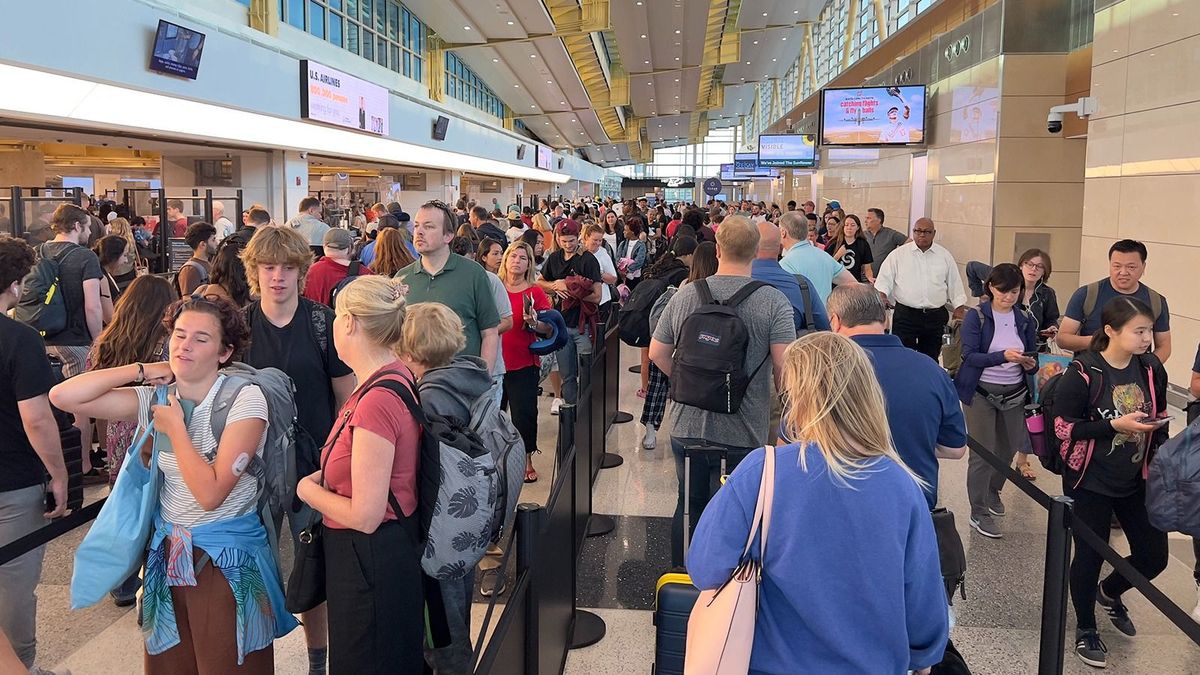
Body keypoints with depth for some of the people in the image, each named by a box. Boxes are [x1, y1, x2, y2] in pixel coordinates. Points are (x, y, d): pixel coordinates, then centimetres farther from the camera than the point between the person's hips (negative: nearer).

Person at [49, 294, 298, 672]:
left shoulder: (245, 400, -16)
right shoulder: (154, 399, 0)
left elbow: (210, 494, -22)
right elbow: (63, 396, -10)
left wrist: (176, 428, -16)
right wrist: (143, 371, -9)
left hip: (228, 561, -5)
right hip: (167, 554, 5)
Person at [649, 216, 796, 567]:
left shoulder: (686, 295, -1)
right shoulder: (774, 302, -11)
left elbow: (657, 353, 5)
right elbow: (784, 366, -16)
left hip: (688, 426, 3)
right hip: (743, 433, -3)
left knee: (688, 506, 20)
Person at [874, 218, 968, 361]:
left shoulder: (945, 256, 9)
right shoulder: (898, 254, 3)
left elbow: (955, 284, 13)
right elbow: (885, 278, 1)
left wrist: (959, 309, 9)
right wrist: (882, 295, -17)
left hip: (935, 316, 2)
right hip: (905, 315, -2)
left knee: (930, 359, 11)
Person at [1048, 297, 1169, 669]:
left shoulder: (1152, 369, -2)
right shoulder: (1084, 372, -19)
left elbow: (1159, 419, 11)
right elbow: (1062, 427, -17)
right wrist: (1115, 425, -25)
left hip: (1136, 481, 5)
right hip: (1091, 482, -5)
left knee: (1154, 555, 10)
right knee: (1090, 555, 6)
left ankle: (1109, 591, 43)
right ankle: (1086, 629, 30)